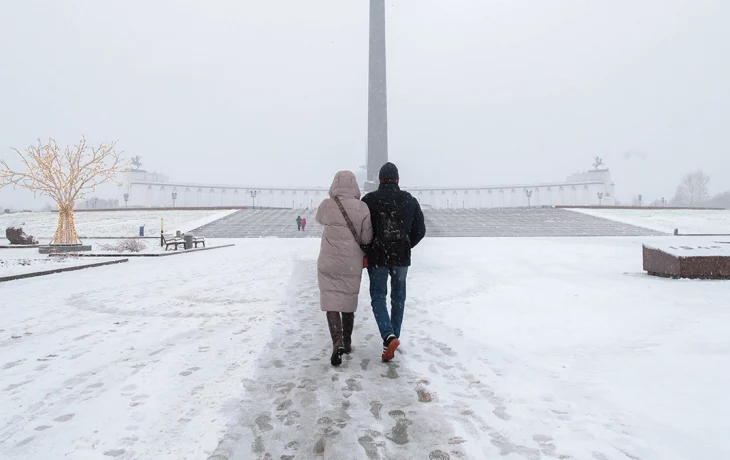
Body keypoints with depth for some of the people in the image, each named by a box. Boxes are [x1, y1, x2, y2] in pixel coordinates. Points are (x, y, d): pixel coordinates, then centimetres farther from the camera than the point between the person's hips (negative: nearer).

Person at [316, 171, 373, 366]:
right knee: (348, 302, 16)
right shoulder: (362, 208, -9)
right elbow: (366, 239, -6)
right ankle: (347, 343, 27)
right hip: (353, 265, 2)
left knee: (332, 302, 3)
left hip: (329, 264, -1)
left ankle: (338, 342, -14)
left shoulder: (326, 205, -9)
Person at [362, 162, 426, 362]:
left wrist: (366, 250, 9)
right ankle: (393, 337, 22)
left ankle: (389, 336, -14)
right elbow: (420, 230, 4)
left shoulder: (369, 200, -6)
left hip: (377, 257, -2)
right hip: (401, 257, 2)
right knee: (398, 297, 16)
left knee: (378, 297, 6)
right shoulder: (410, 201, 2)